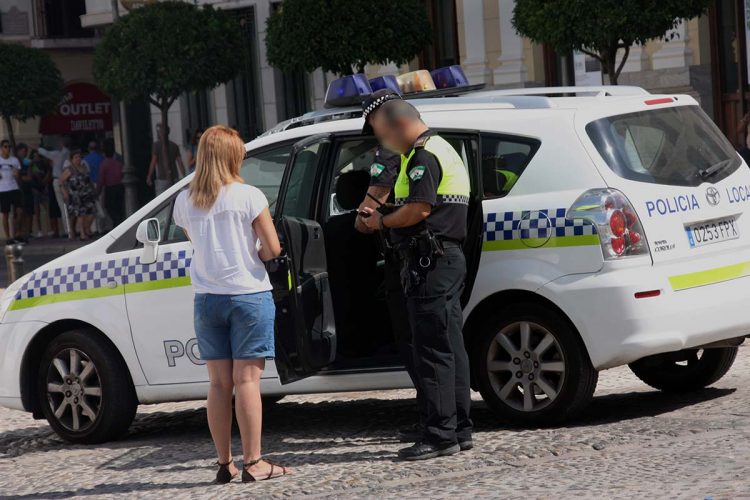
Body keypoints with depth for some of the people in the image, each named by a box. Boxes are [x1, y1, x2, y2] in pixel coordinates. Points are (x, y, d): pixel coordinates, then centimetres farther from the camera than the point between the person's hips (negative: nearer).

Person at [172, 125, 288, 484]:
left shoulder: (184, 203, 1)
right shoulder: (248, 197, -10)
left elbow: (200, 246, 11)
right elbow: (272, 249, -10)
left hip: (207, 299, 4)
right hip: (249, 295, -4)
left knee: (219, 382, 9)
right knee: (247, 379, -2)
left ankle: (225, 463, 12)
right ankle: (253, 463, -2)